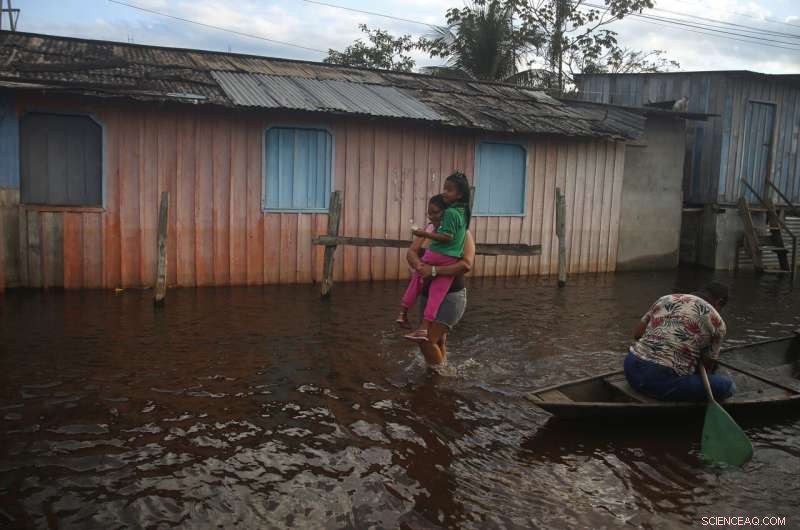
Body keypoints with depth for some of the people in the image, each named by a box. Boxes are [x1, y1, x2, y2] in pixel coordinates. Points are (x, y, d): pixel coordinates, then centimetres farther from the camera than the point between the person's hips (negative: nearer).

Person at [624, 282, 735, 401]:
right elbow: (707, 367, 10)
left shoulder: (666, 298, 15)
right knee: (727, 386, 7)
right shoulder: (716, 321, 3)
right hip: (663, 382, -6)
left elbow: (637, 334, 15)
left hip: (631, 369, 7)